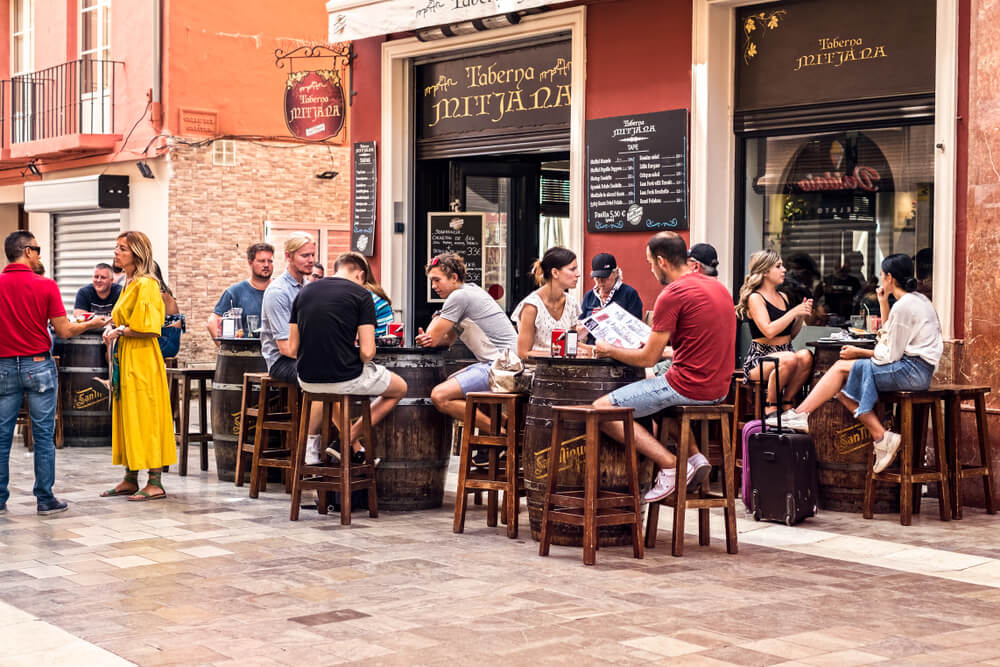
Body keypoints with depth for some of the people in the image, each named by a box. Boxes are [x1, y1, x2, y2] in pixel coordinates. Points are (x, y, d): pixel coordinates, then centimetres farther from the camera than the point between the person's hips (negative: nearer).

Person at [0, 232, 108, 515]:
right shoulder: (45, 286, -8)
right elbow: (64, 331, -6)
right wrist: (92, 324, 11)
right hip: (38, 365, -2)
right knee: (43, 435, 3)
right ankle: (45, 499, 6)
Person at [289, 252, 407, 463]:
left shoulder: (304, 292, 8)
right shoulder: (361, 295, -5)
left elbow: (293, 348, 7)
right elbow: (367, 352, -12)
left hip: (307, 380, 6)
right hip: (345, 379, -6)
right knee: (400, 388, 21)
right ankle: (350, 439, 12)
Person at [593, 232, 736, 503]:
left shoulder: (672, 295, -14)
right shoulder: (718, 287, 13)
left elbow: (648, 359, -11)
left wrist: (609, 350, 5)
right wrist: (656, 343, 28)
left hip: (689, 385, -9)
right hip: (719, 388, 9)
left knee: (602, 409, -4)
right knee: (658, 399, 37)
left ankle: (671, 465, -9)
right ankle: (694, 456, 15)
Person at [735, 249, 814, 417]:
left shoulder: (783, 297, 18)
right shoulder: (755, 298, -5)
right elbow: (769, 331, -19)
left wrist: (802, 316, 7)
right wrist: (794, 312, -12)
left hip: (785, 352, 6)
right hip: (759, 359, -6)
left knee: (805, 356, -28)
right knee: (789, 359, -37)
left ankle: (787, 403, -12)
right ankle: (770, 407, -19)